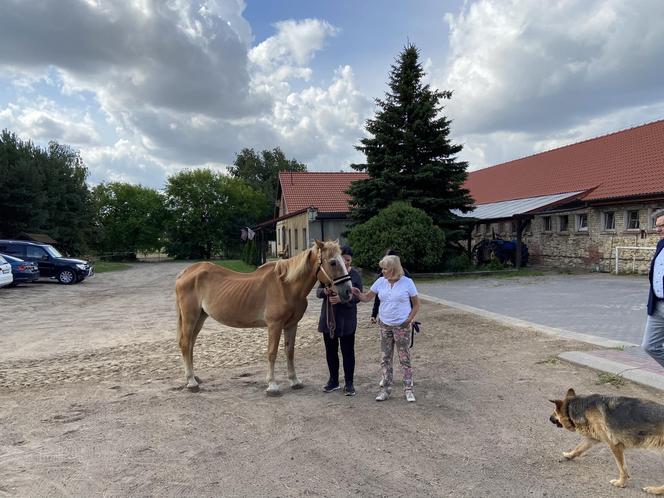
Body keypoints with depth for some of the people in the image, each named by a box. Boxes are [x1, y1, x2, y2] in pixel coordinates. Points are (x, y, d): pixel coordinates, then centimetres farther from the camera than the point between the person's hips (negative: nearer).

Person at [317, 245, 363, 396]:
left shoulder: (355, 276, -5)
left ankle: (348, 383, 17)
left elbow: (358, 297, -9)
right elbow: (318, 291, 5)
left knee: (348, 352, 5)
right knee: (330, 350, 13)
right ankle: (333, 380, 29)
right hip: (328, 317, 3)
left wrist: (341, 299, -26)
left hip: (347, 319, -3)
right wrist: (324, 291, -19)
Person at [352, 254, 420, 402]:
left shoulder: (407, 282, -9)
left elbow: (416, 304, -2)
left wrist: (409, 319, -13)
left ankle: (408, 389, 15)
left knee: (405, 358, 2)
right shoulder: (381, 282, 0)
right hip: (385, 325, 4)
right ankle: (386, 389, 20)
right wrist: (357, 293, -13)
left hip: (402, 326, -4)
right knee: (385, 358, 9)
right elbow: (366, 297, 6)